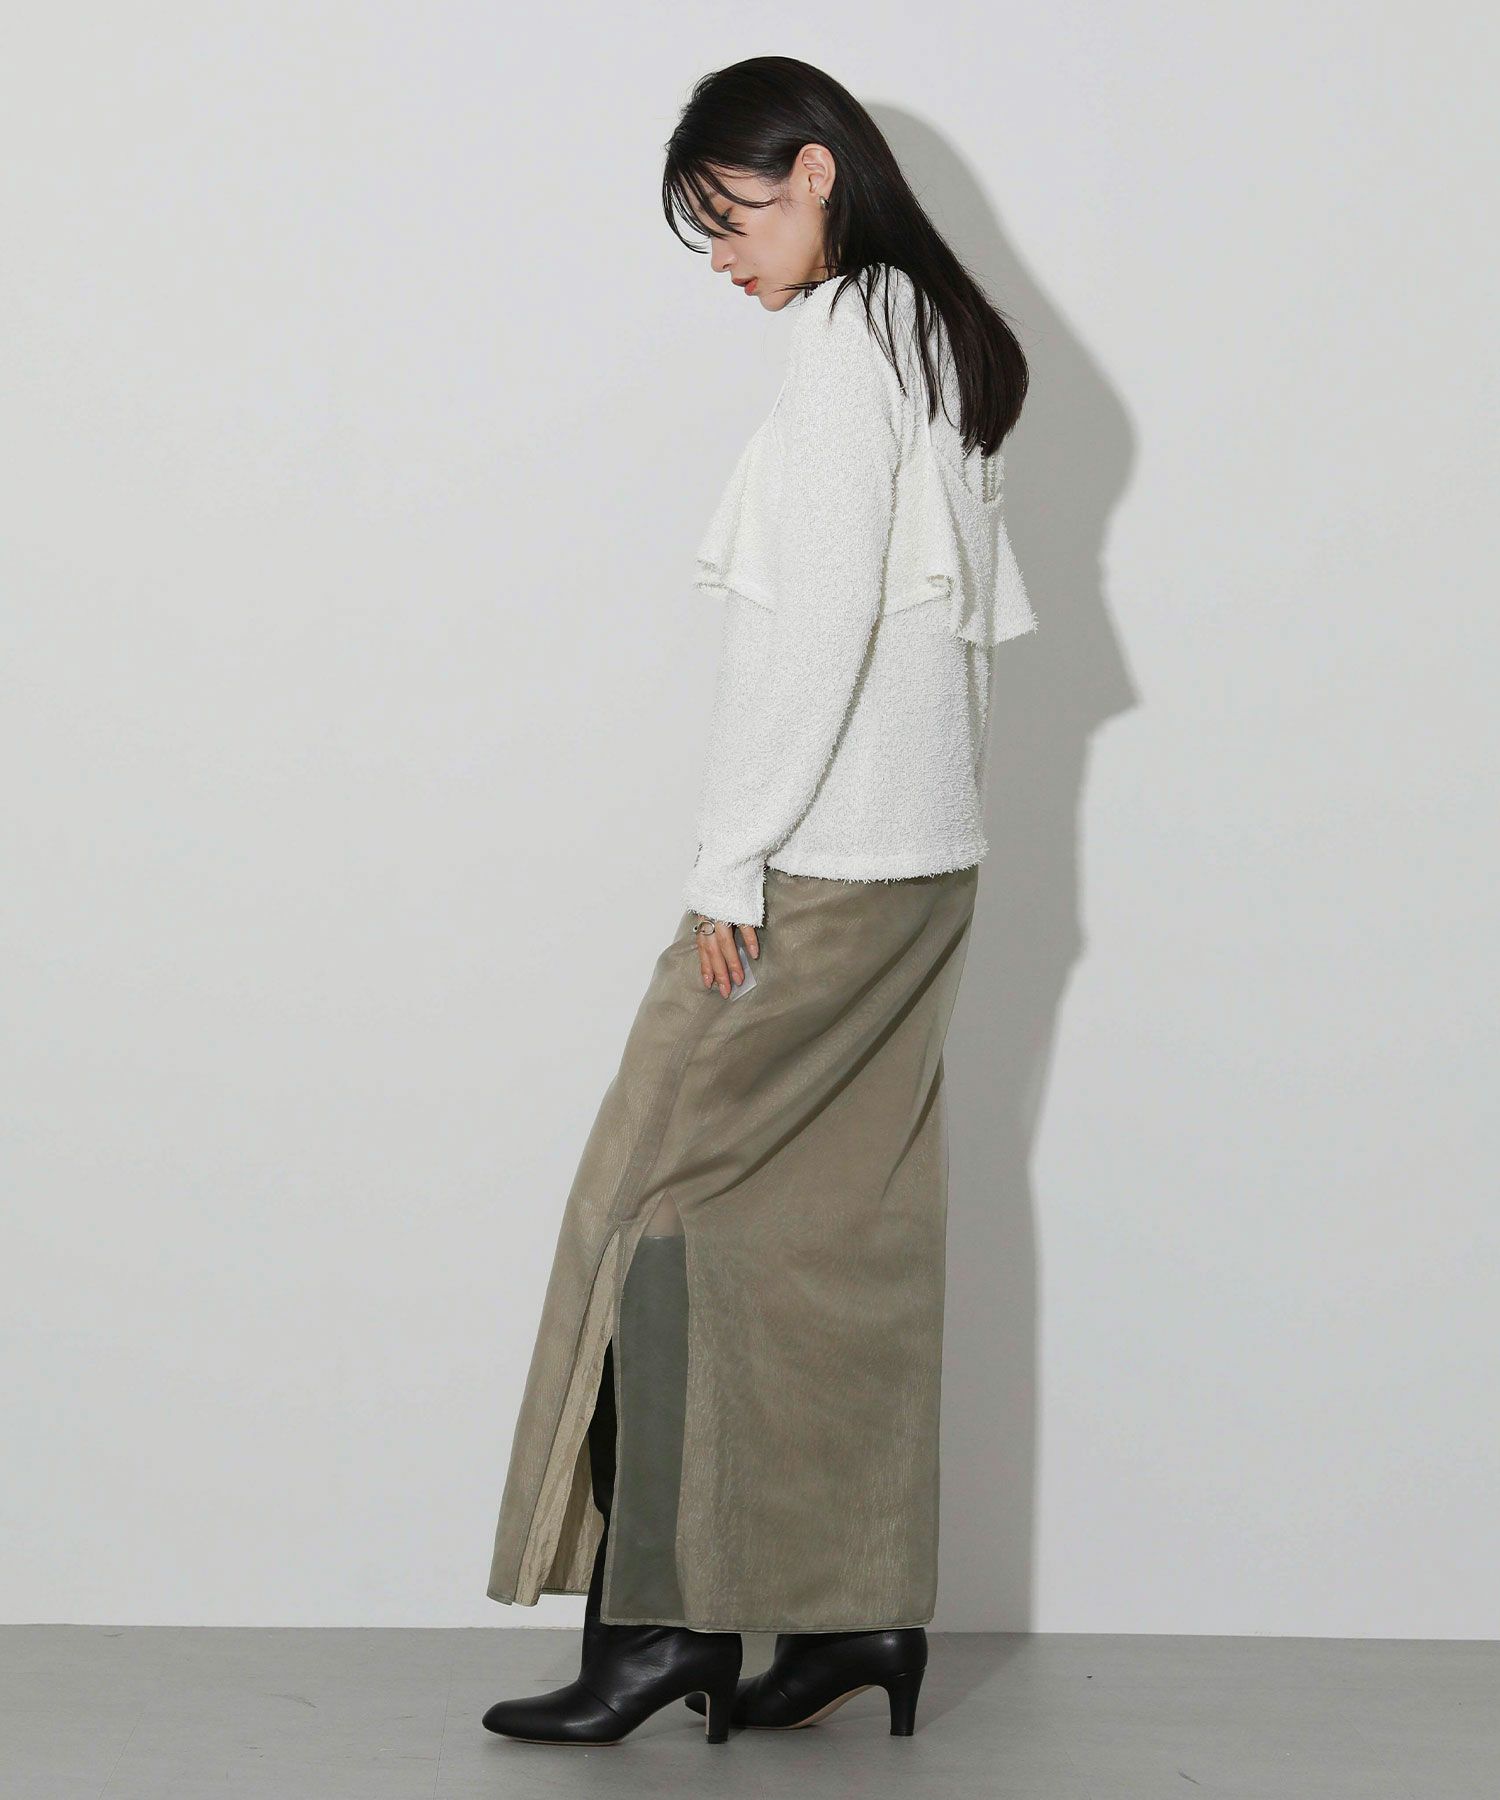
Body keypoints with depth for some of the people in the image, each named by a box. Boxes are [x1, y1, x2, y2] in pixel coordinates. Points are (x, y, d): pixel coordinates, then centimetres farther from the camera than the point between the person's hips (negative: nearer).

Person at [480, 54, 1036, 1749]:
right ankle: (865, 1607, 12)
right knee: (852, 1223, 9)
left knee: (659, 1190, -5)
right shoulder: (941, 340, 17)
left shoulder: (846, 340, -12)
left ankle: (658, 1612, -5)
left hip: (820, 866, -9)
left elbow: (818, 621, -19)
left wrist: (731, 864, -17)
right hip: (923, 861, 9)